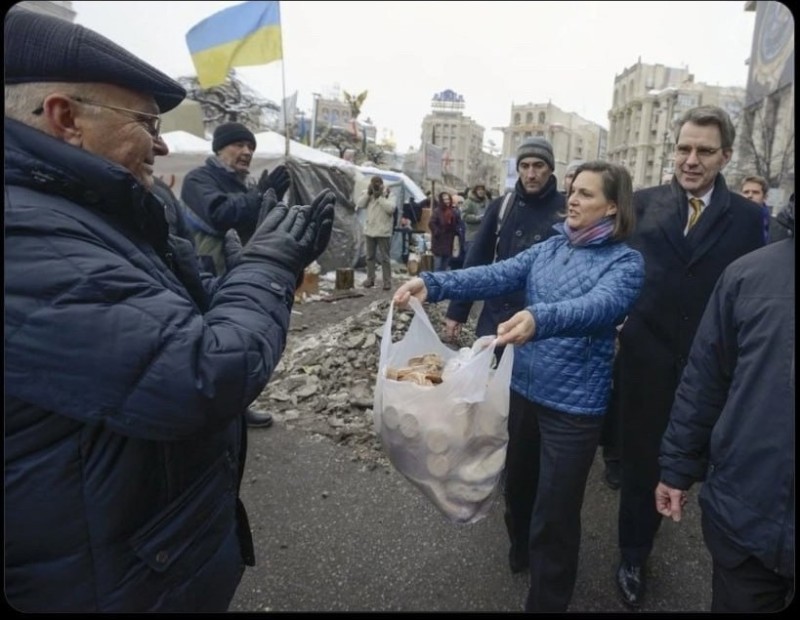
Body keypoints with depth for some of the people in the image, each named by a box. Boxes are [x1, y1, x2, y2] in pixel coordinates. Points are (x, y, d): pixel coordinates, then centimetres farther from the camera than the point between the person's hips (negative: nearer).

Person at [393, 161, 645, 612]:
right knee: (519, 483, 25)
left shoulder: (625, 262, -10)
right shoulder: (549, 248, 5)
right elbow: (496, 276, -8)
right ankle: (521, 549, 55)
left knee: (555, 513, 5)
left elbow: (600, 305, -31)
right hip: (526, 388, 6)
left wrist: (540, 318, -51)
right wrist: (435, 284, -23)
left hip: (575, 403, -5)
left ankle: (546, 600, 31)